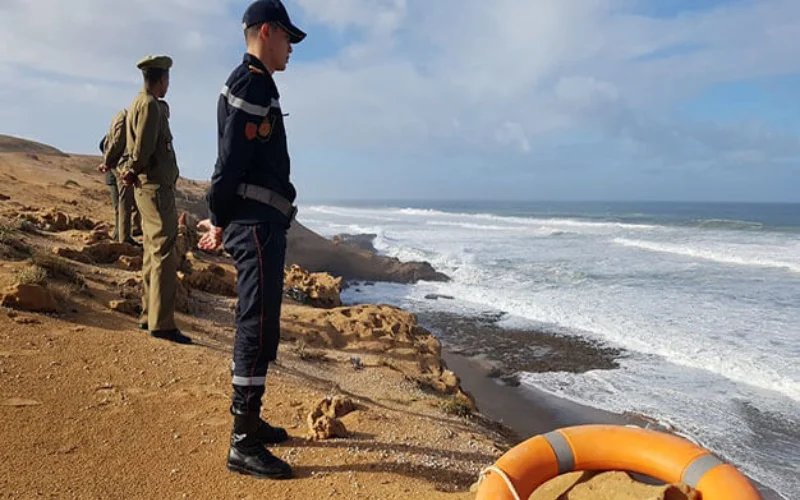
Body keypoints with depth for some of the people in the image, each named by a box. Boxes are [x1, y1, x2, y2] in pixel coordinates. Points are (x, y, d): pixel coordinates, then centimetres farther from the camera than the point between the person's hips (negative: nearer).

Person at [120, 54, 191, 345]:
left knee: (154, 254, 15)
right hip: (156, 187, -10)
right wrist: (134, 171, -4)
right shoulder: (150, 105, -12)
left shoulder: (139, 103, 18)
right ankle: (161, 324, -9)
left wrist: (133, 170, 5)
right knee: (164, 256, -10)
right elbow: (142, 150, -19)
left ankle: (148, 316, 22)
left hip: (150, 187, 10)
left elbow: (134, 147, 17)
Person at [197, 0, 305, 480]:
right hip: (256, 223, -11)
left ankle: (249, 419, 28)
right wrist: (220, 221, -12)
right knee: (258, 329, -9)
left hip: (265, 223, 11)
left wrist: (222, 221, 18)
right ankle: (243, 445, -1)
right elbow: (231, 161, -17)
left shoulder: (258, 85, 22)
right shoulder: (249, 82, -10)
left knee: (258, 326, 16)